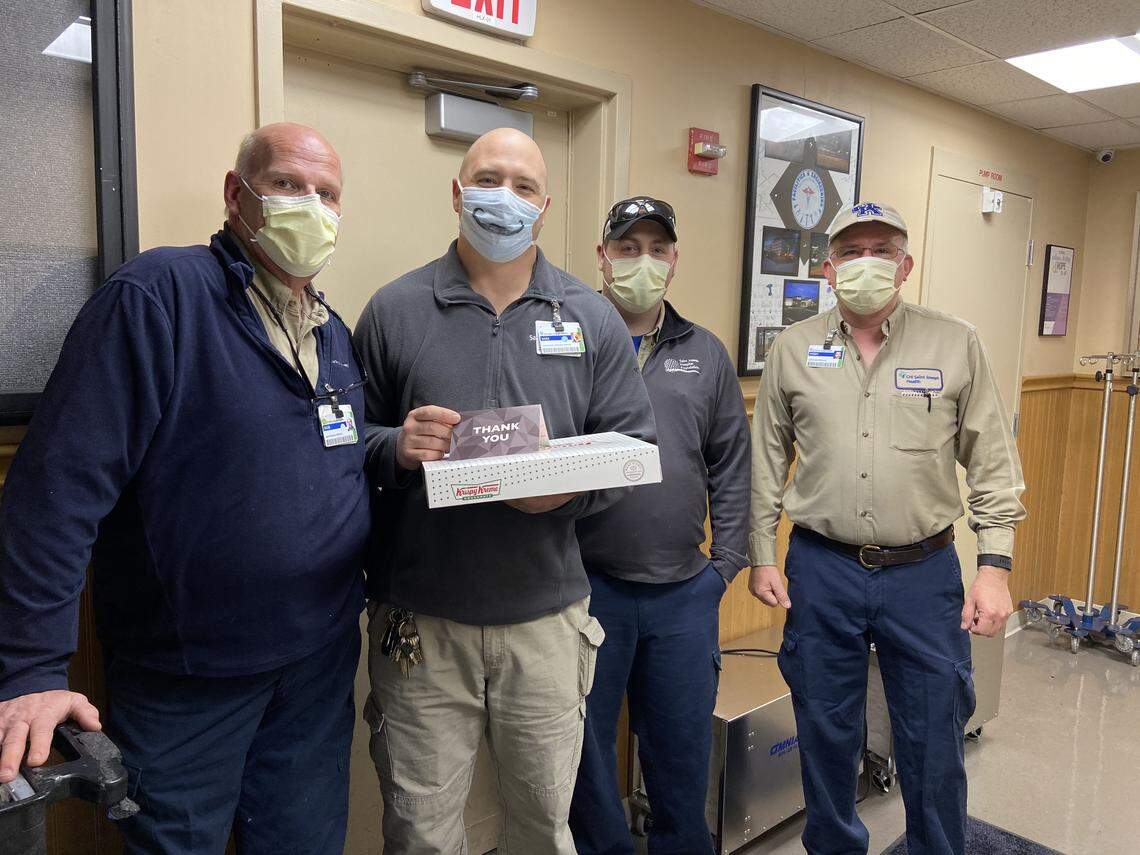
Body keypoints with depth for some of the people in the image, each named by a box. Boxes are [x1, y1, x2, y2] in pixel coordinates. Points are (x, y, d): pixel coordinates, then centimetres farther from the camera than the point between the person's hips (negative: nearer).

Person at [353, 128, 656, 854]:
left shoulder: (593, 319, 5)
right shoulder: (394, 310, 1)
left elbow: (634, 446, 4)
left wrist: (574, 486, -15)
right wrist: (395, 448, -17)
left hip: (548, 615, 2)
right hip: (419, 621, -1)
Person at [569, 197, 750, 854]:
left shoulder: (706, 354, 8)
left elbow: (731, 465, 10)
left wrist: (727, 562, 4)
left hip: (686, 591, 3)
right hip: (586, 585, -2)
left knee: (683, 743, 18)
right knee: (586, 749, 14)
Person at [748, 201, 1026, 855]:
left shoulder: (957, 345, -2)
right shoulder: (793, 349, 1)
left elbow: (995, 466, 1)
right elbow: (767, 462, 6)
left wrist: (995, 567, -4)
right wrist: (762, 556, 4)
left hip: (925, 573, -1)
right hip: (821, 571, 1)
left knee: (935, 744, 11)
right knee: (826, 734, 15)